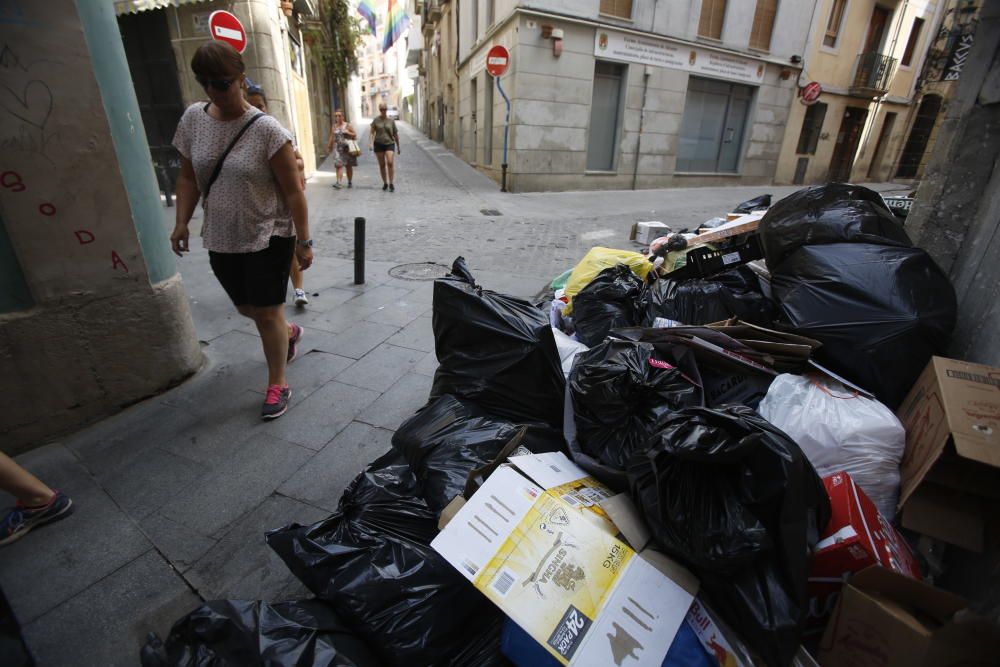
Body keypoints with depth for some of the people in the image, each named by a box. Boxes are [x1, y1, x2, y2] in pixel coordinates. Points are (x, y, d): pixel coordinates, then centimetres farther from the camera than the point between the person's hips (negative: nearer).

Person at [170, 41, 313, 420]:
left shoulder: (266, 129, -14)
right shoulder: (193, 119, 3)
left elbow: (293, 191, -13)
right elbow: (188, 177, 11)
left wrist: (303, 241, -14)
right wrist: (182, 222, 6)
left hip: (269, 237, -6)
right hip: (221, 239, 6)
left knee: (266, 313, -1)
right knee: (245, 307, 18)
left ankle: (277, 385, 16)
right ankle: (289, 332, 49)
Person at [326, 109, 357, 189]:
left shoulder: (347, 125, 2)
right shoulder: (333, 126, 9)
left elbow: (355, 135, 2)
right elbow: (331, 137, 16)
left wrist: (348, 133, -15)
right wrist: (329, 147, 16)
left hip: (347, 148, -1)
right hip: (337, 148, 1)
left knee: (348, 166, 7)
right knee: (339, 165, -12)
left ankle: (350, 182, 20)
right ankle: (338, 182, -21)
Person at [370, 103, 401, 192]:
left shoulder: (391, 121, 4)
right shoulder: (376, 120, 2)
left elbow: (396, 134, 9)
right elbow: (372, 132, 1)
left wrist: (398, 147, 11)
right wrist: (370, 143, -13)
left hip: (389, 144, -1)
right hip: (378, 144, 1)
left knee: (390, 163, -17)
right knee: (382, 164, 6)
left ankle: (391, 184, -11)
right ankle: (385, 183, 17)